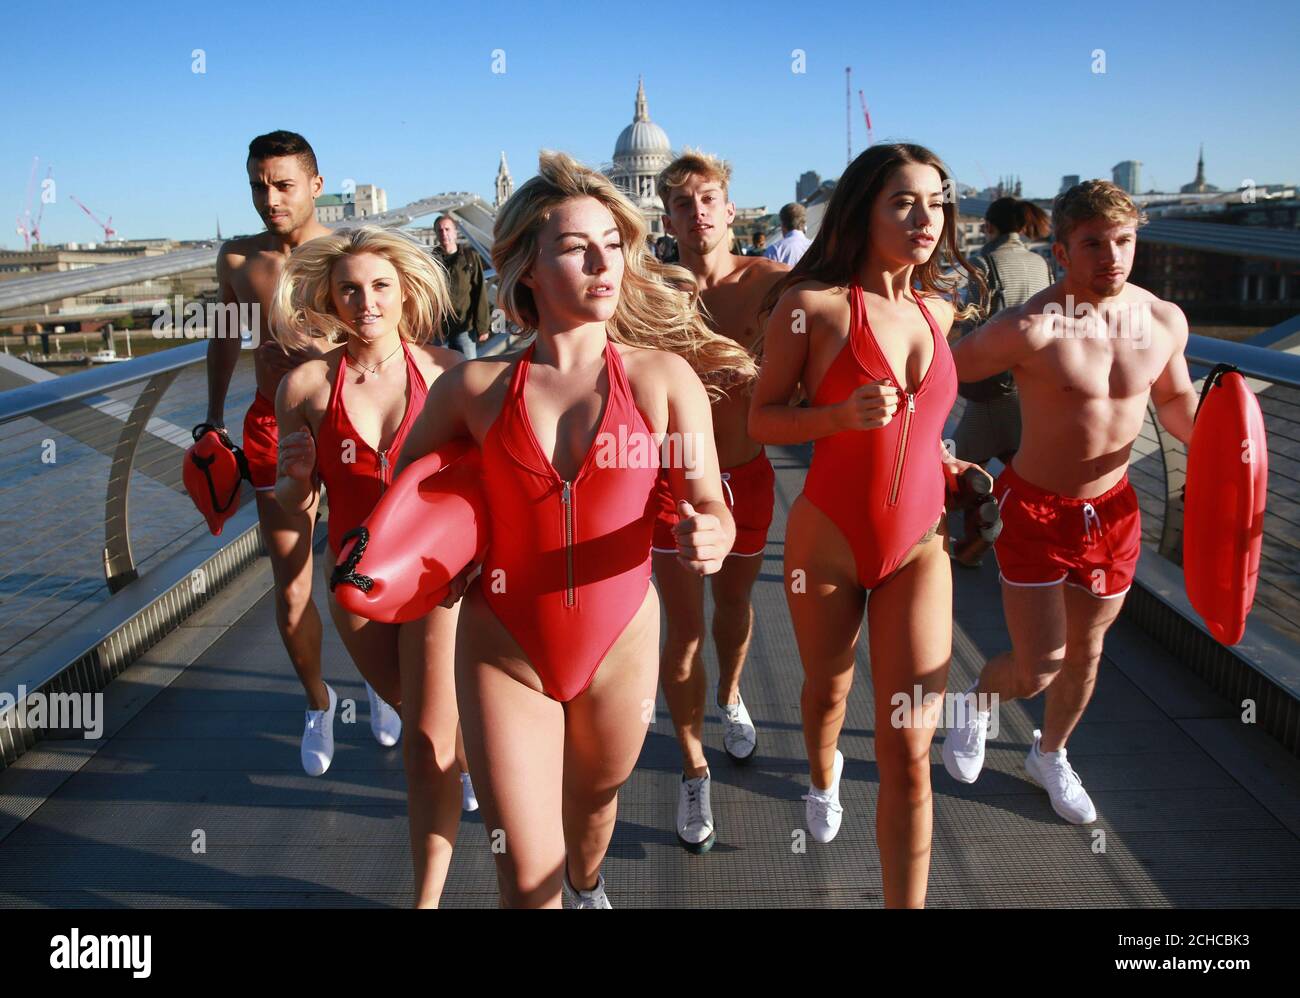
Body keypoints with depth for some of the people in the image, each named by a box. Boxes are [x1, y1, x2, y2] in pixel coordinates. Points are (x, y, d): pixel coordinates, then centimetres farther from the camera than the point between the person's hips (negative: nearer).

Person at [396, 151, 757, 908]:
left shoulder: (664, 377, -9)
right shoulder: (476, 388, -7)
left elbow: (711, 506, -9)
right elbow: (410, 476, 11)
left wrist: (712, 538, -31)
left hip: (621, 642, 1)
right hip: (504, 651, -1)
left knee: (595, 798, 26)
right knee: (527, 878, 0)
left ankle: (590, 886, 60)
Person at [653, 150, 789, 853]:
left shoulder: (768, 282, -9)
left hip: (747, 474, 2)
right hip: (674, 477, -2)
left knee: (734, 602, 23)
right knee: (684, 633, 0)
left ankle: (730, 699, 53)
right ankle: (694, 772, 19)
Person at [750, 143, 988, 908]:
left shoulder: (938, 309, 4)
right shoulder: (814, 302, -11)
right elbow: (763, 420, -8)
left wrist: (938, 456, 6)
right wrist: (842, 415, -25)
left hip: (918, 547, 2)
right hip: (828, 542, -2)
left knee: (909, 749, -4)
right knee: (828, 688, 23)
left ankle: (907, 902, 9)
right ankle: (824, 772, 58)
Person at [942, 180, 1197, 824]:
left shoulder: (1164, 321, -4)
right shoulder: (1032, 328, -22)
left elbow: (1173, 398, 13)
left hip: (1113, 508, 5)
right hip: (1035, 508, -5)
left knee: (1085, 654, 19)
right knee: (1039, 667, -3)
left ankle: (1049, 756, 45)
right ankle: (978, 704, 33)